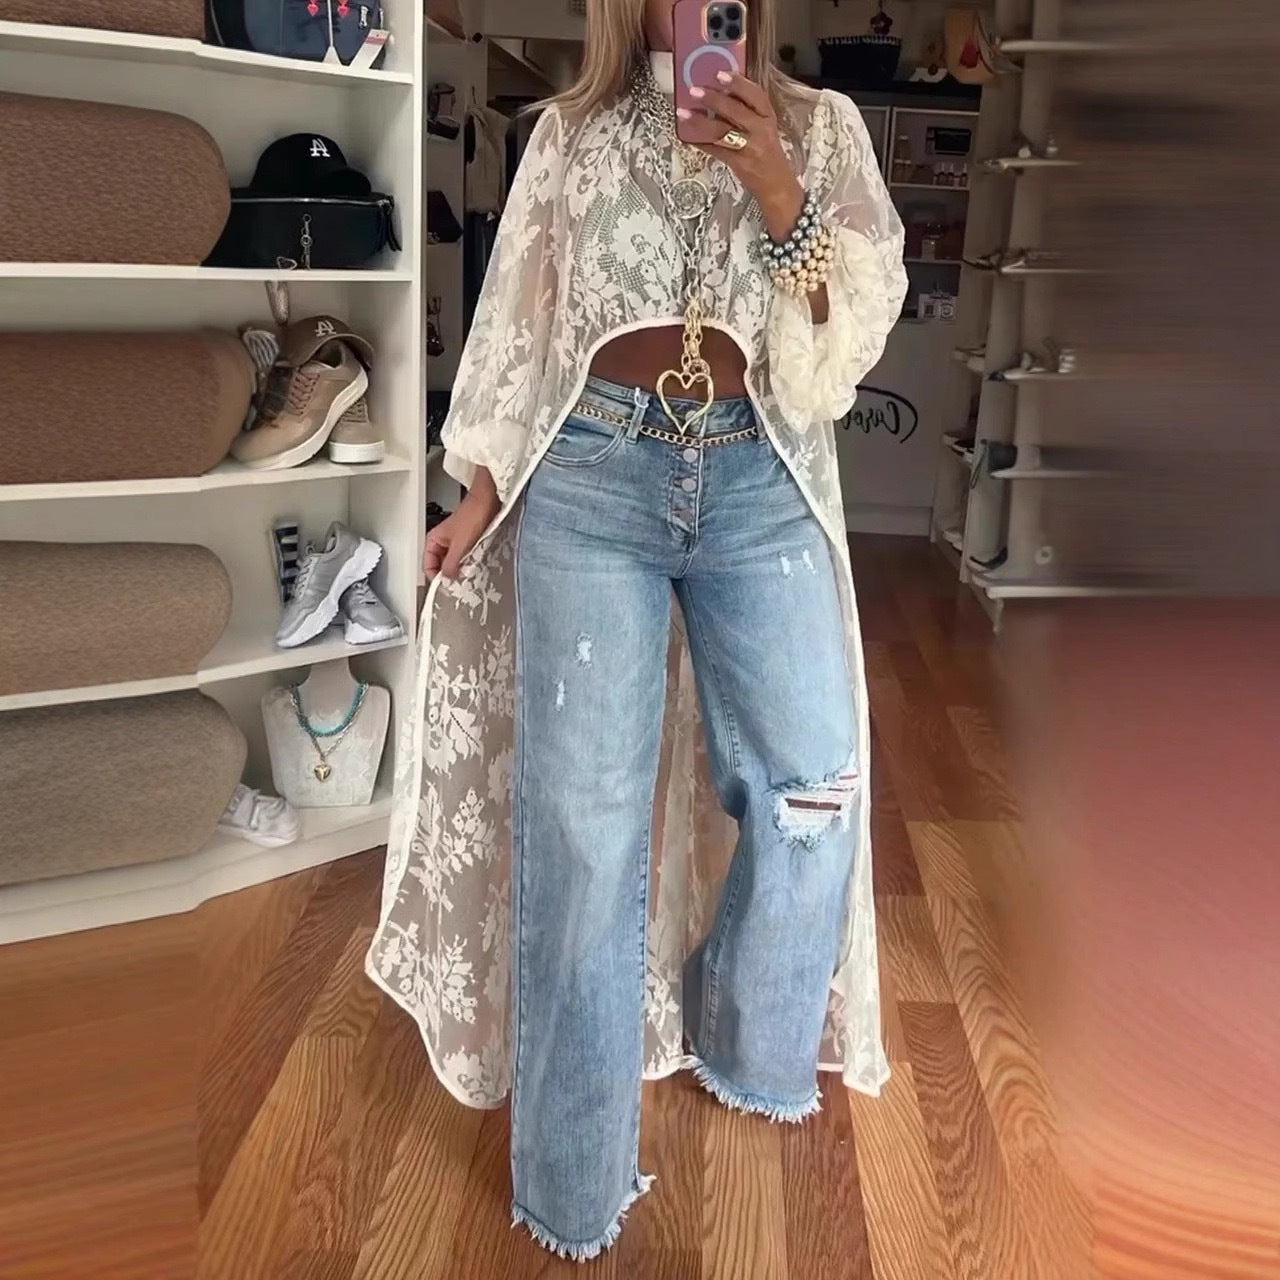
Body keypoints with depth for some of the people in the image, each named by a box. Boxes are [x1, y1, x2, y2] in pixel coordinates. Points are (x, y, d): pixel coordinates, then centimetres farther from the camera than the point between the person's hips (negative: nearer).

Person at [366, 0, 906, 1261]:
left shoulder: (820, 129, 11)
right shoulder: (569, 132, 11)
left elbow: (862, 319, 3)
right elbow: (518, 329, 11)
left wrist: (778, 194, -12)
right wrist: (480, 495, 6)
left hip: (761, 481, 2)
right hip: (591, 474, -1)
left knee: (812, 789, 0)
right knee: (579, 815, -4)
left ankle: (751, 1052, 29)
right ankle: (572, 1183, 11)